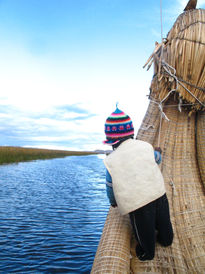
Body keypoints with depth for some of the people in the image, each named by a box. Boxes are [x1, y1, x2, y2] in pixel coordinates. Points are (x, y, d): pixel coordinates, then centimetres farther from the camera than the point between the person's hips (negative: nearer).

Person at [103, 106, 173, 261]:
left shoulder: (111, 161, -14)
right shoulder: (145, 146, -7)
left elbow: (111, 186, -2)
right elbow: (156, 160, 15)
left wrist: (113, 202, 18)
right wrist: (158, 153, 38)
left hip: (137, 201, -3)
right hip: (159, 192, 4)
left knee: (144, 230, 21)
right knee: (163, 220, 29)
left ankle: (147, 253, 45)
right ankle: (166, 240, 55)